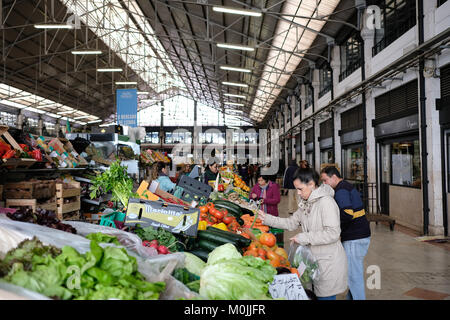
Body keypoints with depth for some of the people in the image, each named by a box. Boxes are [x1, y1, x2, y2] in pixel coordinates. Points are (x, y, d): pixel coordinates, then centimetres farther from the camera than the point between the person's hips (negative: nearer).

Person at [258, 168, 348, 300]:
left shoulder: (326, 202, -19)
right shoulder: (306, 204, 10)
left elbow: (333, 233, -25)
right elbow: (291, 223, 13)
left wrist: (304, 237, -21)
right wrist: (267, 219, 3)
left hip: (329, 263, -8)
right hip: (315, 260, 8)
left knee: (325, 296, 2)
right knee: (316, 295, 16)